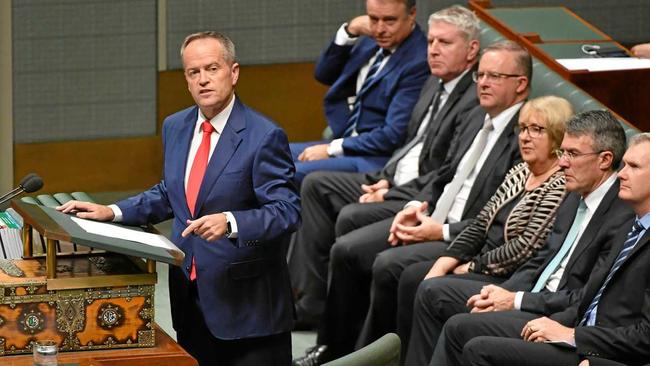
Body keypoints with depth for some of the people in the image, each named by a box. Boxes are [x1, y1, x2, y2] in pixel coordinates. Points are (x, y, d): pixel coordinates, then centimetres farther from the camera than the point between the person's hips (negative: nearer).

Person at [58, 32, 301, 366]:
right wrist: (112, 212, 10)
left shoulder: (264, 137, -14)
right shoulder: (175, 127, 9)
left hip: (246, 300, -6)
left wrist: (230, 222, -33)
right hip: (190, 296, 6)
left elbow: (287, 211, -18)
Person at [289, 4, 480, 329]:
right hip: (394, 181, 10)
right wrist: (386, 179, 1)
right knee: (316, 185, 6)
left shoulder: (475, 101, -18)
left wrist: (394, 193, -17)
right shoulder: (435, 84, 13)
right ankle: (309, 301, 2)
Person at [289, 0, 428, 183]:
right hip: (345, 144, 9)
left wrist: (332, 149, -17)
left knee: (294, 174, -25)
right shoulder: (372, 40, 7)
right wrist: (349, 32, -3)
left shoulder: (419, 62, -19)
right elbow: (324, 75, 13)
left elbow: (392, 136, -21)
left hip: (378, 159, -9)